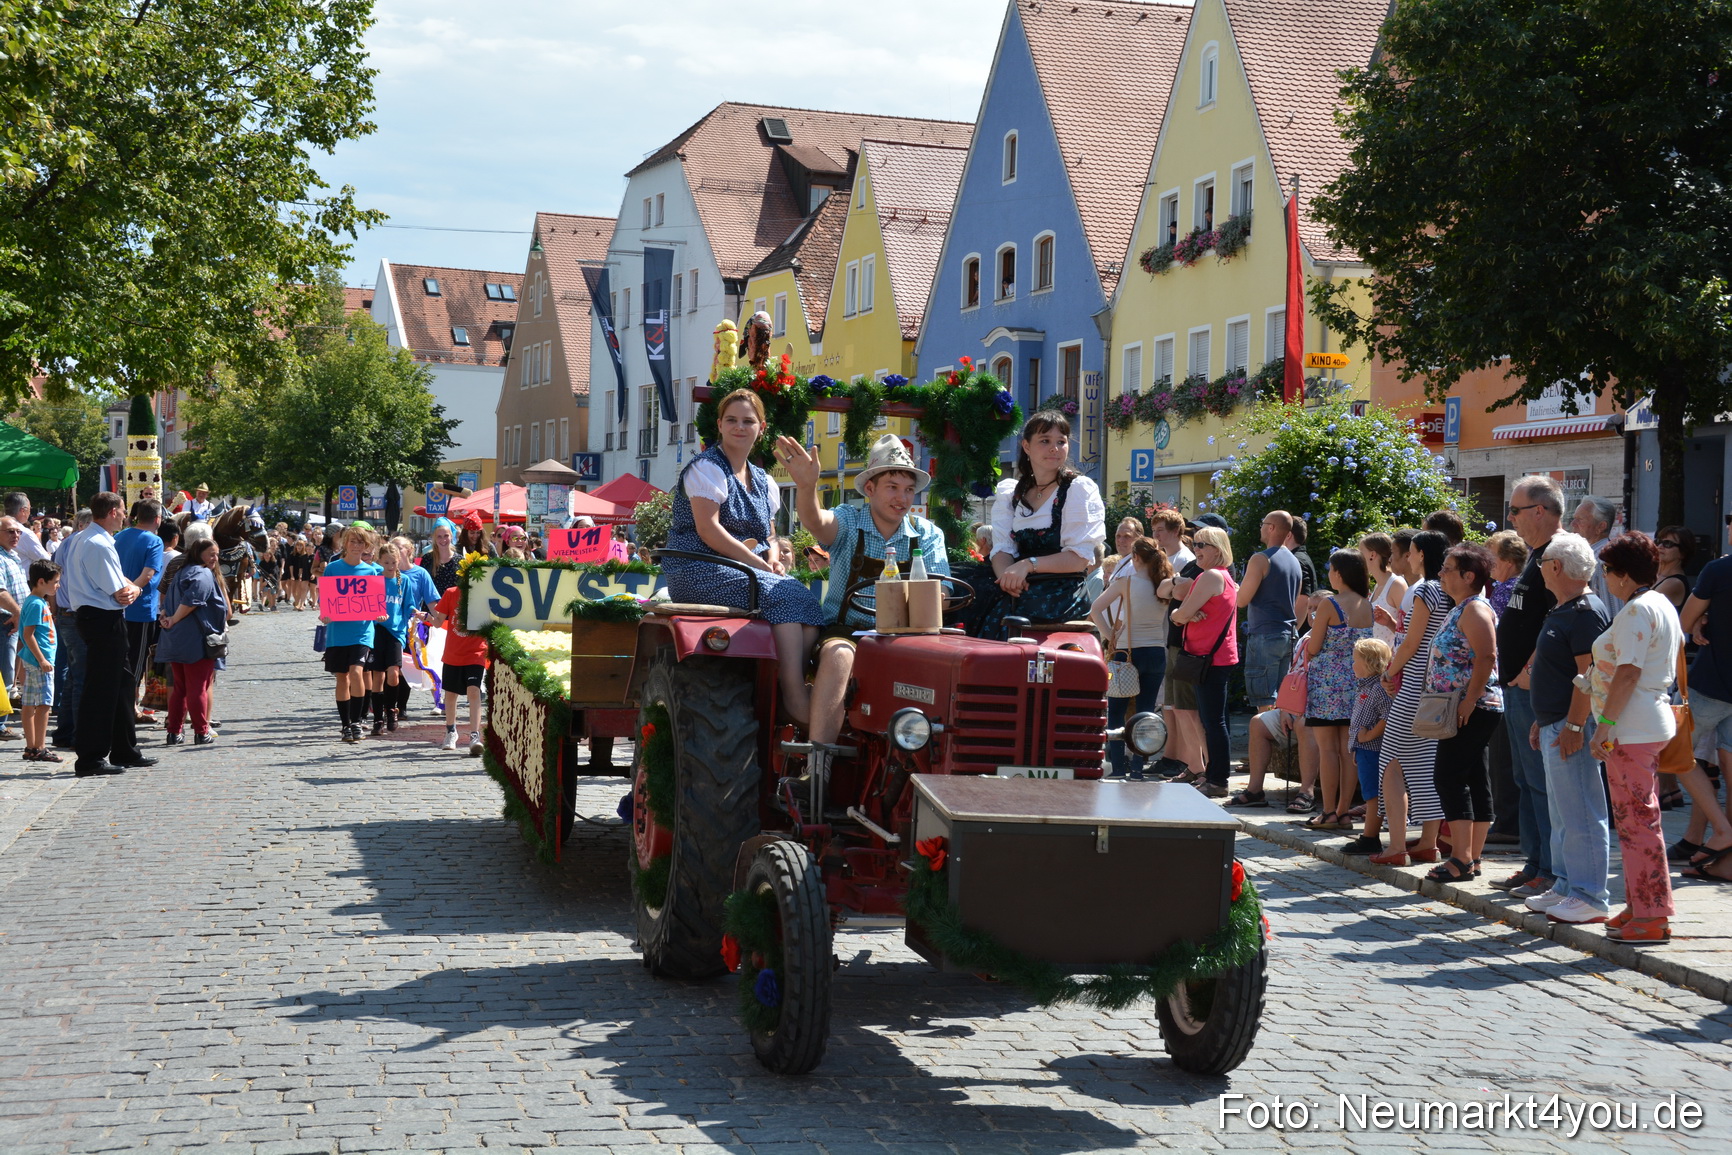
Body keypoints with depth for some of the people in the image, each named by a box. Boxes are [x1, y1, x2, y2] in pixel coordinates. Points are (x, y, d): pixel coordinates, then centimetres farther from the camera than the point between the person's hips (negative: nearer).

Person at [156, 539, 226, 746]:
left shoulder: (181, 571, 18)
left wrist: (165, 616, 3)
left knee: (179, 687, 12)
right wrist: (174, 619, -16)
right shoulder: (203, 575, -12)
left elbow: (166, 596, 19)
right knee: (199, 688, -2)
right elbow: (190, 600, -26)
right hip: (196, 641, -9)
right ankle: (202, 732, 1)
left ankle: (174, 732, 12)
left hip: (175, 641, 9)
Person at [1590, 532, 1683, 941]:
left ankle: (1652, 916, -4)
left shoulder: (1636, 610, -16)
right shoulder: (1662, 605, 16)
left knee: (1637, 820, -7)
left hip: (1633, 729, -11)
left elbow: (1627, 673, -22)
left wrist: (1604, 725, -21)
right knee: (1637, 819, 16)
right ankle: (1641, 907, 22)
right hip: (1653, 722, 11)